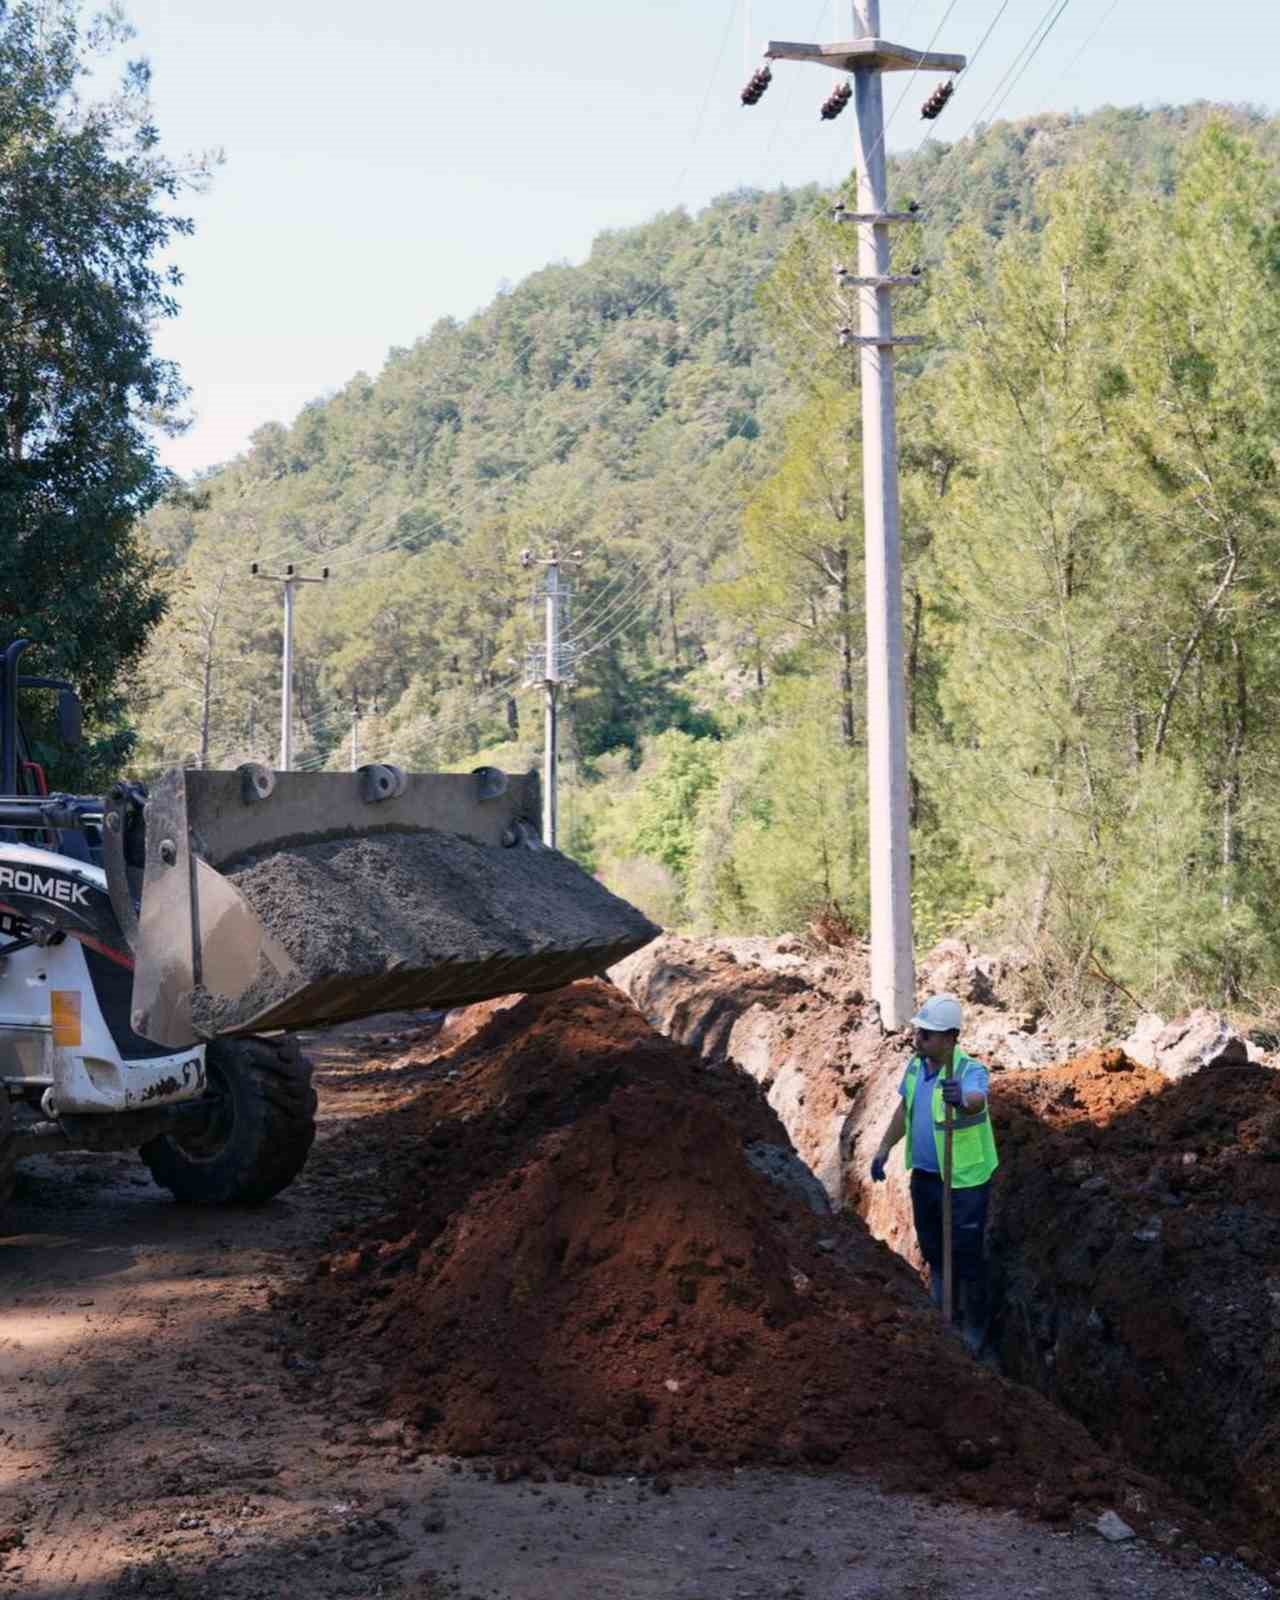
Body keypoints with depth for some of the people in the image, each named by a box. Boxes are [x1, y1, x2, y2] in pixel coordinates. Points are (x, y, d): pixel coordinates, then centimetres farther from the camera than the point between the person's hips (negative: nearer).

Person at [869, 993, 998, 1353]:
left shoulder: (970, 1070, -24)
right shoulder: (916, 1065, -2)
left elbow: (976, 1102, -48)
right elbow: (905, 1109, 14)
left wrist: (962, 1101, -70)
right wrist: (884, 1148, 16)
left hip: (964, 1180, -7)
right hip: (923, 1174, 7)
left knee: (966, 1254, 4)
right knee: (931, 1243, 22)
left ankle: (974, 1327, 23)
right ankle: (940, 1307, 44)